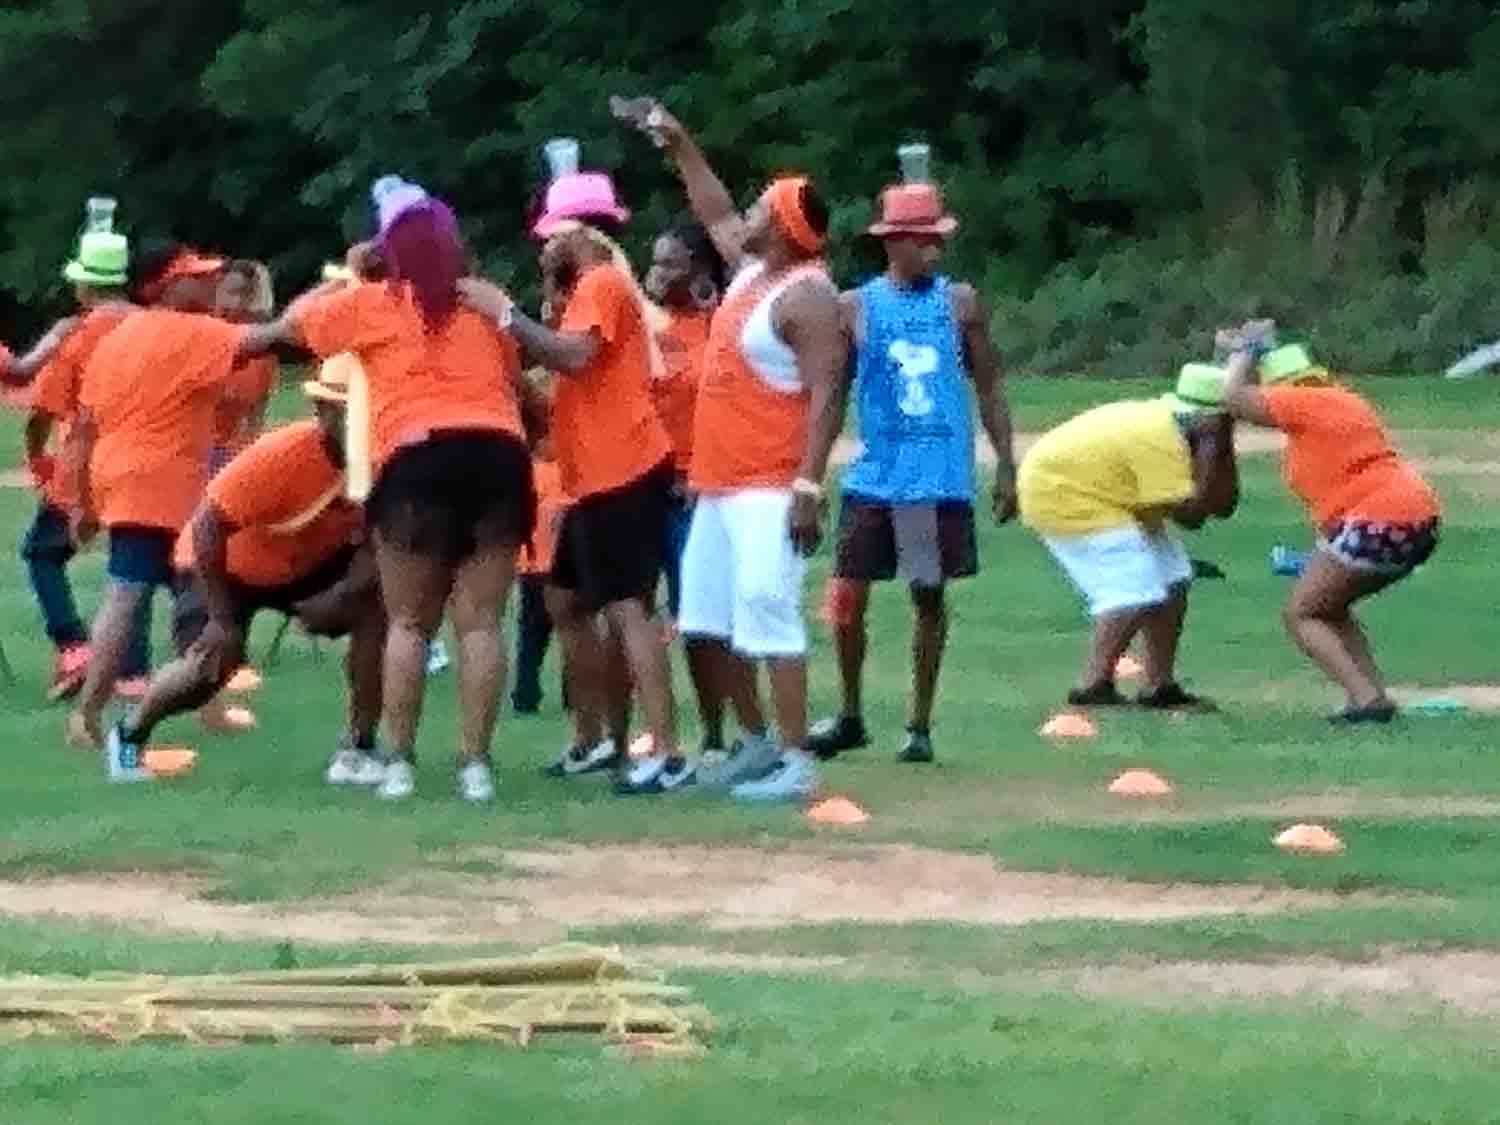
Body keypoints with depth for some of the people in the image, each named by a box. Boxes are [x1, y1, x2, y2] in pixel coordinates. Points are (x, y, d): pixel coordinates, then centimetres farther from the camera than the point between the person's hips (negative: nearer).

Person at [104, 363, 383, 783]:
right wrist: (222, 619, -28)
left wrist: (341, 596, -34)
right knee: (209, 667, -22)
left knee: (377, 605, -19)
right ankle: (129, 735, 11)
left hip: (311, 563, 5)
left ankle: (359, 747, -6)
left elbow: (375, 542, -15)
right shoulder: (279, 456, -36)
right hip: (227, 564, -5)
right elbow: (208, 528, -30)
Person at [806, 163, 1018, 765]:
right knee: (847, 595, 1)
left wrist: (1005, 466, 2)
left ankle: (920, 725, 15)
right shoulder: (856, 308, 1)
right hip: (874, 478, 0)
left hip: (941, 481, 0)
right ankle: (850, 716, 19)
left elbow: (989, 387, 7)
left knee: (929, 598, 6)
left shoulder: (960, 304, 2)